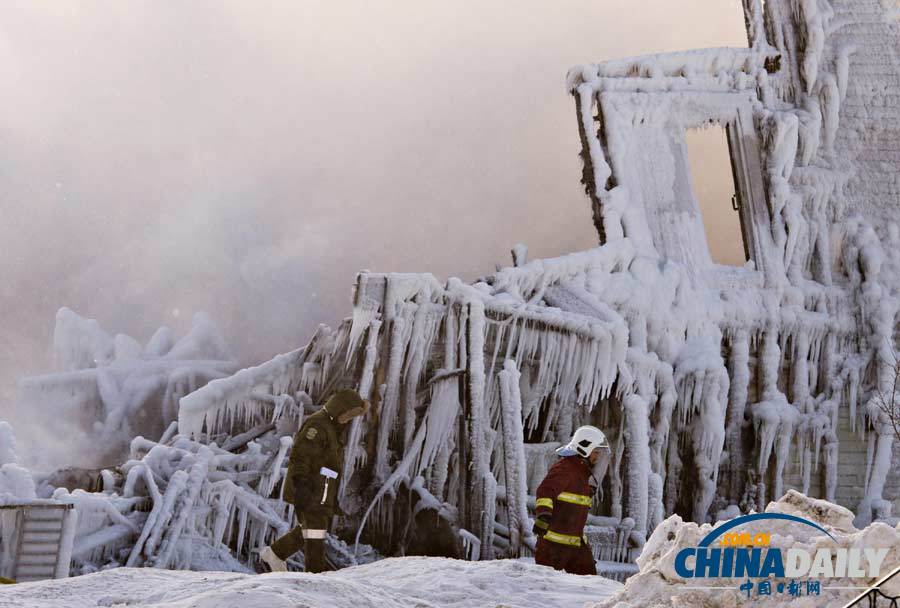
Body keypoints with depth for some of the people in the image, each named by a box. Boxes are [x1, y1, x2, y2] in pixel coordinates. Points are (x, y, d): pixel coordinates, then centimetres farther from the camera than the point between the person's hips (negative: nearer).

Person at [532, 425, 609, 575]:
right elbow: (546, 490, -30)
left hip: (576, 541, 9)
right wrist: (543, 514, -44)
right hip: (554, 540, -9)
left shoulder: (584, 472, 19)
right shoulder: (564, 468, -13)